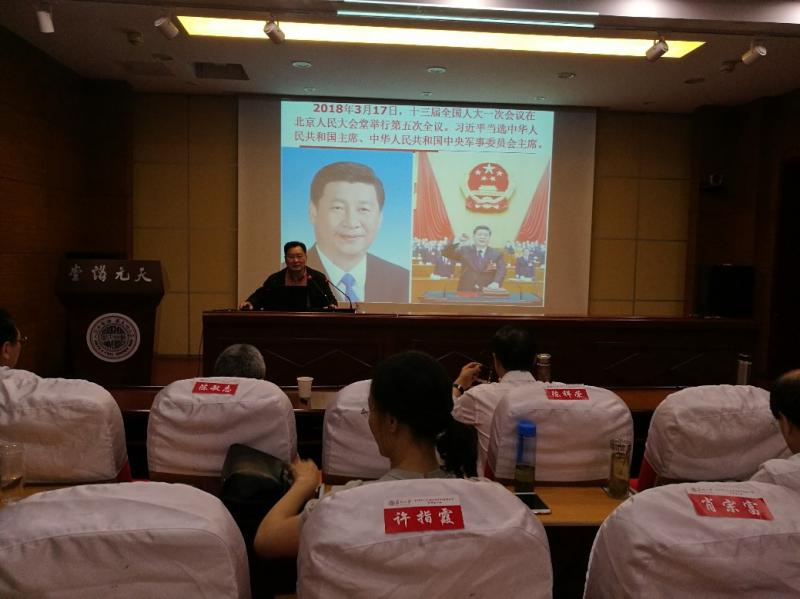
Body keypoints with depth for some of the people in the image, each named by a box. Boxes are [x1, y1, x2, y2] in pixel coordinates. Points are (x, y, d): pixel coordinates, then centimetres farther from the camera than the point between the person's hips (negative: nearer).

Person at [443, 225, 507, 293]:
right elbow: (446, 253, -1)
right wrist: (459, 244, -20)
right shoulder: (464, 250, 10)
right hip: (466, 291, 0)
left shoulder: (497, 254, 10)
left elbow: (501, 271, -3)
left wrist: (496, 282, -25)